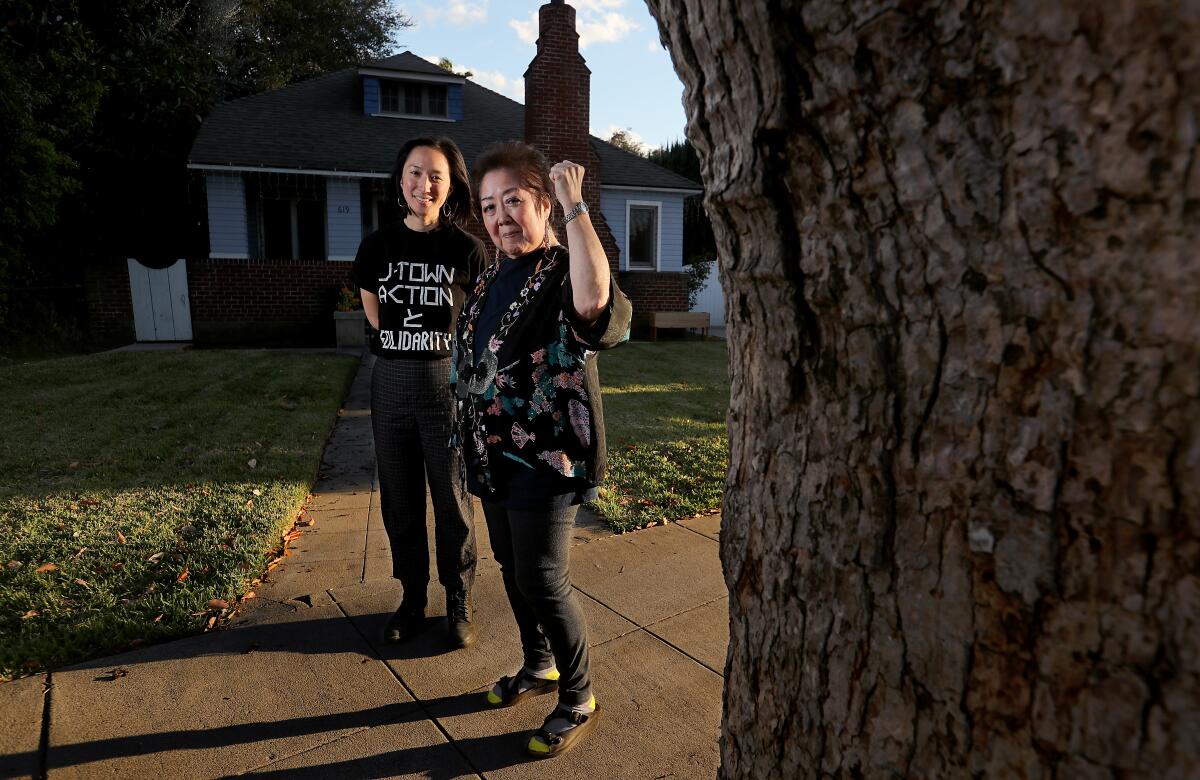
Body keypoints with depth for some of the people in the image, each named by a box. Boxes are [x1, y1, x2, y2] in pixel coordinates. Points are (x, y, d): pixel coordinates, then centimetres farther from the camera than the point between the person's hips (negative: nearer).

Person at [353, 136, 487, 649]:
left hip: (448, 382, -3)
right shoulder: (378, 246, 4)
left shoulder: (467, 250, -4)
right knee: (399, 502, 11)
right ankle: (412, 601, 28)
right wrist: (406, 349, 12)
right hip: (390, 382, 3)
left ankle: (459, 606, 20)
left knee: (452, 502, 4)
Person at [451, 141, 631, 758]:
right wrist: (471, 439, 22)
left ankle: (578, 701, 20)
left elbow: (594, 298, -40)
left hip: (546, 455, -8)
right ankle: (539, 666, 41)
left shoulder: (565, 271, -14)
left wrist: (575, 206, -31)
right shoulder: (490, 278, 11)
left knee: (543, 581, -2)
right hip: (494, 453, 8)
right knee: (511, 568, 19)